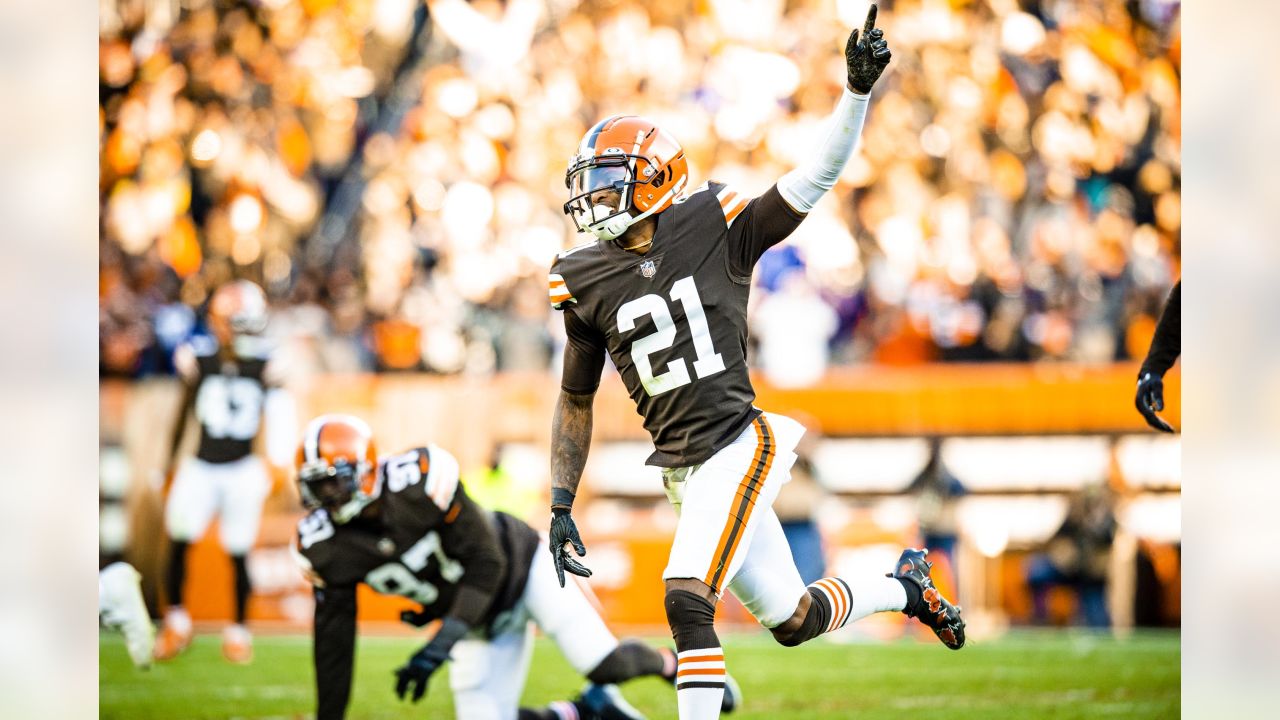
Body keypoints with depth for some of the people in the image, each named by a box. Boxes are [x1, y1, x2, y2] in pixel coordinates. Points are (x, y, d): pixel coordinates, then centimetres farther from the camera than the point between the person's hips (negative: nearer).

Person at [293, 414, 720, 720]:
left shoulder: (417, 481, -32)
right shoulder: (324, 545, -17)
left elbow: (486, 565, -25)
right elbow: (333, 639, -7)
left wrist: (440, 645, -33)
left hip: (518, 569, -5)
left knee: (603, 663, -18)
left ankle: (665, 663, 17)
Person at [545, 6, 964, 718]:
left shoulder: (715, 231, -5)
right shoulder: (588, 282, 6)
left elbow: (819, 176, -6)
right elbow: (576, 400, 15)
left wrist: (858, 90, -18)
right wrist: (560, 506, 9)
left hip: (737, 445, -5)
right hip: (685, 470, 5)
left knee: (687, 597, -23)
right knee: (792, 620, 11)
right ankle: (906, 585, 39)